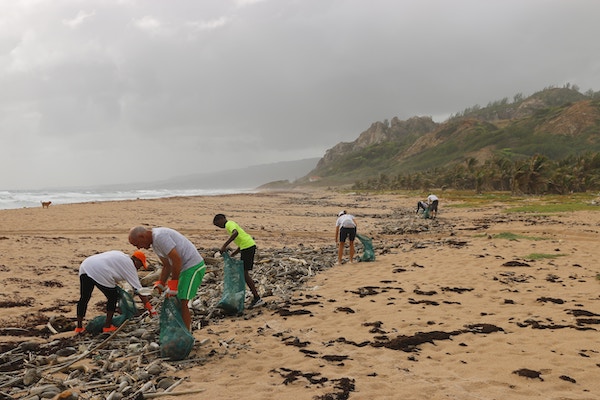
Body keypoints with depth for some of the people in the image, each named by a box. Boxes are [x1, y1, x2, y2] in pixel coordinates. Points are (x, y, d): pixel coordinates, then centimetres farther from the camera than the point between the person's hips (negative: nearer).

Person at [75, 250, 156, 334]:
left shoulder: (121, 255, 30)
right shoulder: (130, 266, 8)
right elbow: (138, 289, 6)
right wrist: (150, 309, 9)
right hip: (98, 272, -8)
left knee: (84, 298, 19)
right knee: (113, 297, 11)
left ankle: (79, 327, 27)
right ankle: (107, 326, 16)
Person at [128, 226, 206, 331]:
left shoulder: (160, 236, -19)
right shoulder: (154, 242, 14)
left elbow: (176, 260, -23)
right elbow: (167, 266, 19)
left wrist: (173, 282, -16)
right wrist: (160, 283, 8)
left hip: (194, 266, -10)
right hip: (185, 267, 10)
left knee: (182, 302, -9)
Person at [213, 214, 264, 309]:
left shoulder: (229, 224, -5)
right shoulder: (232, 225, 25)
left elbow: (235, 233, -30)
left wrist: (224, 245, -30)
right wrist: (231, 255, 21)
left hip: (248, 246, -10)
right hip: (247, 246, 10)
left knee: (244, 273, -7)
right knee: (243, 272, 13)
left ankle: (257, 298, -5)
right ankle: (256, 298, 15)